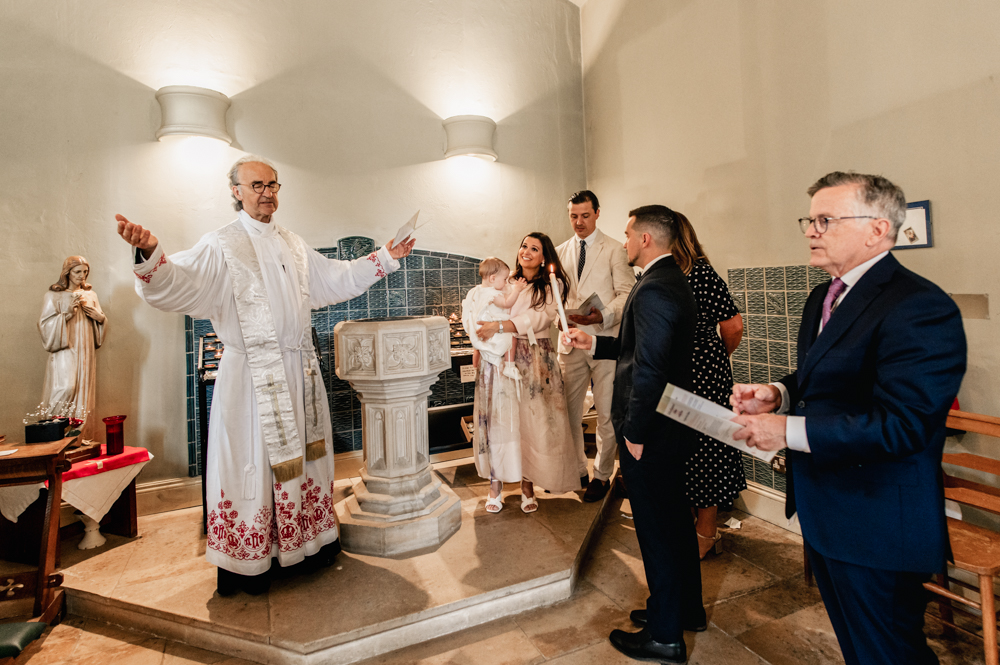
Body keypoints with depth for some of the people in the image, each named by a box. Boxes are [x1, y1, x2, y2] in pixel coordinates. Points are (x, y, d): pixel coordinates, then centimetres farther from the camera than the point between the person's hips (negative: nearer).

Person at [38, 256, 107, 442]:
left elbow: (101, 320, 17)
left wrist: (99, 317, -4)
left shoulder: (90, 294, 14)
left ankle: (84, 437, 7)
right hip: (65, 350, -4)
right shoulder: (54, 295, 1)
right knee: (66, 388, -17)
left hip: (86, 352, 4)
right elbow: (46, 324, -5)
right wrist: (67, 312, -17)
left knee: (84, 394, 3)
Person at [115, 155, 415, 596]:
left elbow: (336, 279, 21)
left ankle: (313, 538, 34)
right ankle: (247, 561, 21)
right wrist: (150, 254, -40)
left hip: (299, 368, 6)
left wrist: (384, 259, 20)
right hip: (253, 374, -6)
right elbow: (180, 283, -19)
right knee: (254, 459, 3)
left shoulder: (294, 245, 14)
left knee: (304, 453, 16)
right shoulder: (221, 246, -5)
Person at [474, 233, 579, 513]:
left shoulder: (551, 285, 3)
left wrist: (500, 326, -20)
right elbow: (483, 314, 13)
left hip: (535, 360, -2)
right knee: (499, 419, 2)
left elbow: (541, 317, -12)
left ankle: (527, 485, 15)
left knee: (531, 422, 1)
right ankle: (496, 482, 13)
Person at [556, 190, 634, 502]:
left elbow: (626, 294, -4)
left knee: (607, 413, 2)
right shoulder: (560, 252, 14)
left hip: (605, 339, -3)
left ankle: (602, 476, 19)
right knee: (568, 410, 8)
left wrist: (603, 316, -21)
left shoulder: (614, 250, 2)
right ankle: (576, 470, 26)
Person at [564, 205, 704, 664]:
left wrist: (635, 433, -19)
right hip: (672, 427, 10)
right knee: (675, 519, 23)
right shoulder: (674, 281, 10)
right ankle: (686, 609, 43)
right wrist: (593, 343, 14)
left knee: (656, 530, 5)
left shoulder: (653, 289, -23)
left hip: (650, 435, -10)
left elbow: (649, 368, -27)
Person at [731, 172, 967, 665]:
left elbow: (901, 425, -29)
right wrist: (779, 393, -3)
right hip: (825, 512, 9)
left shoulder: (920, 308, -22)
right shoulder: (824, 297, 8)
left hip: (877, 528, -9)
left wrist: (790, 431, -26)